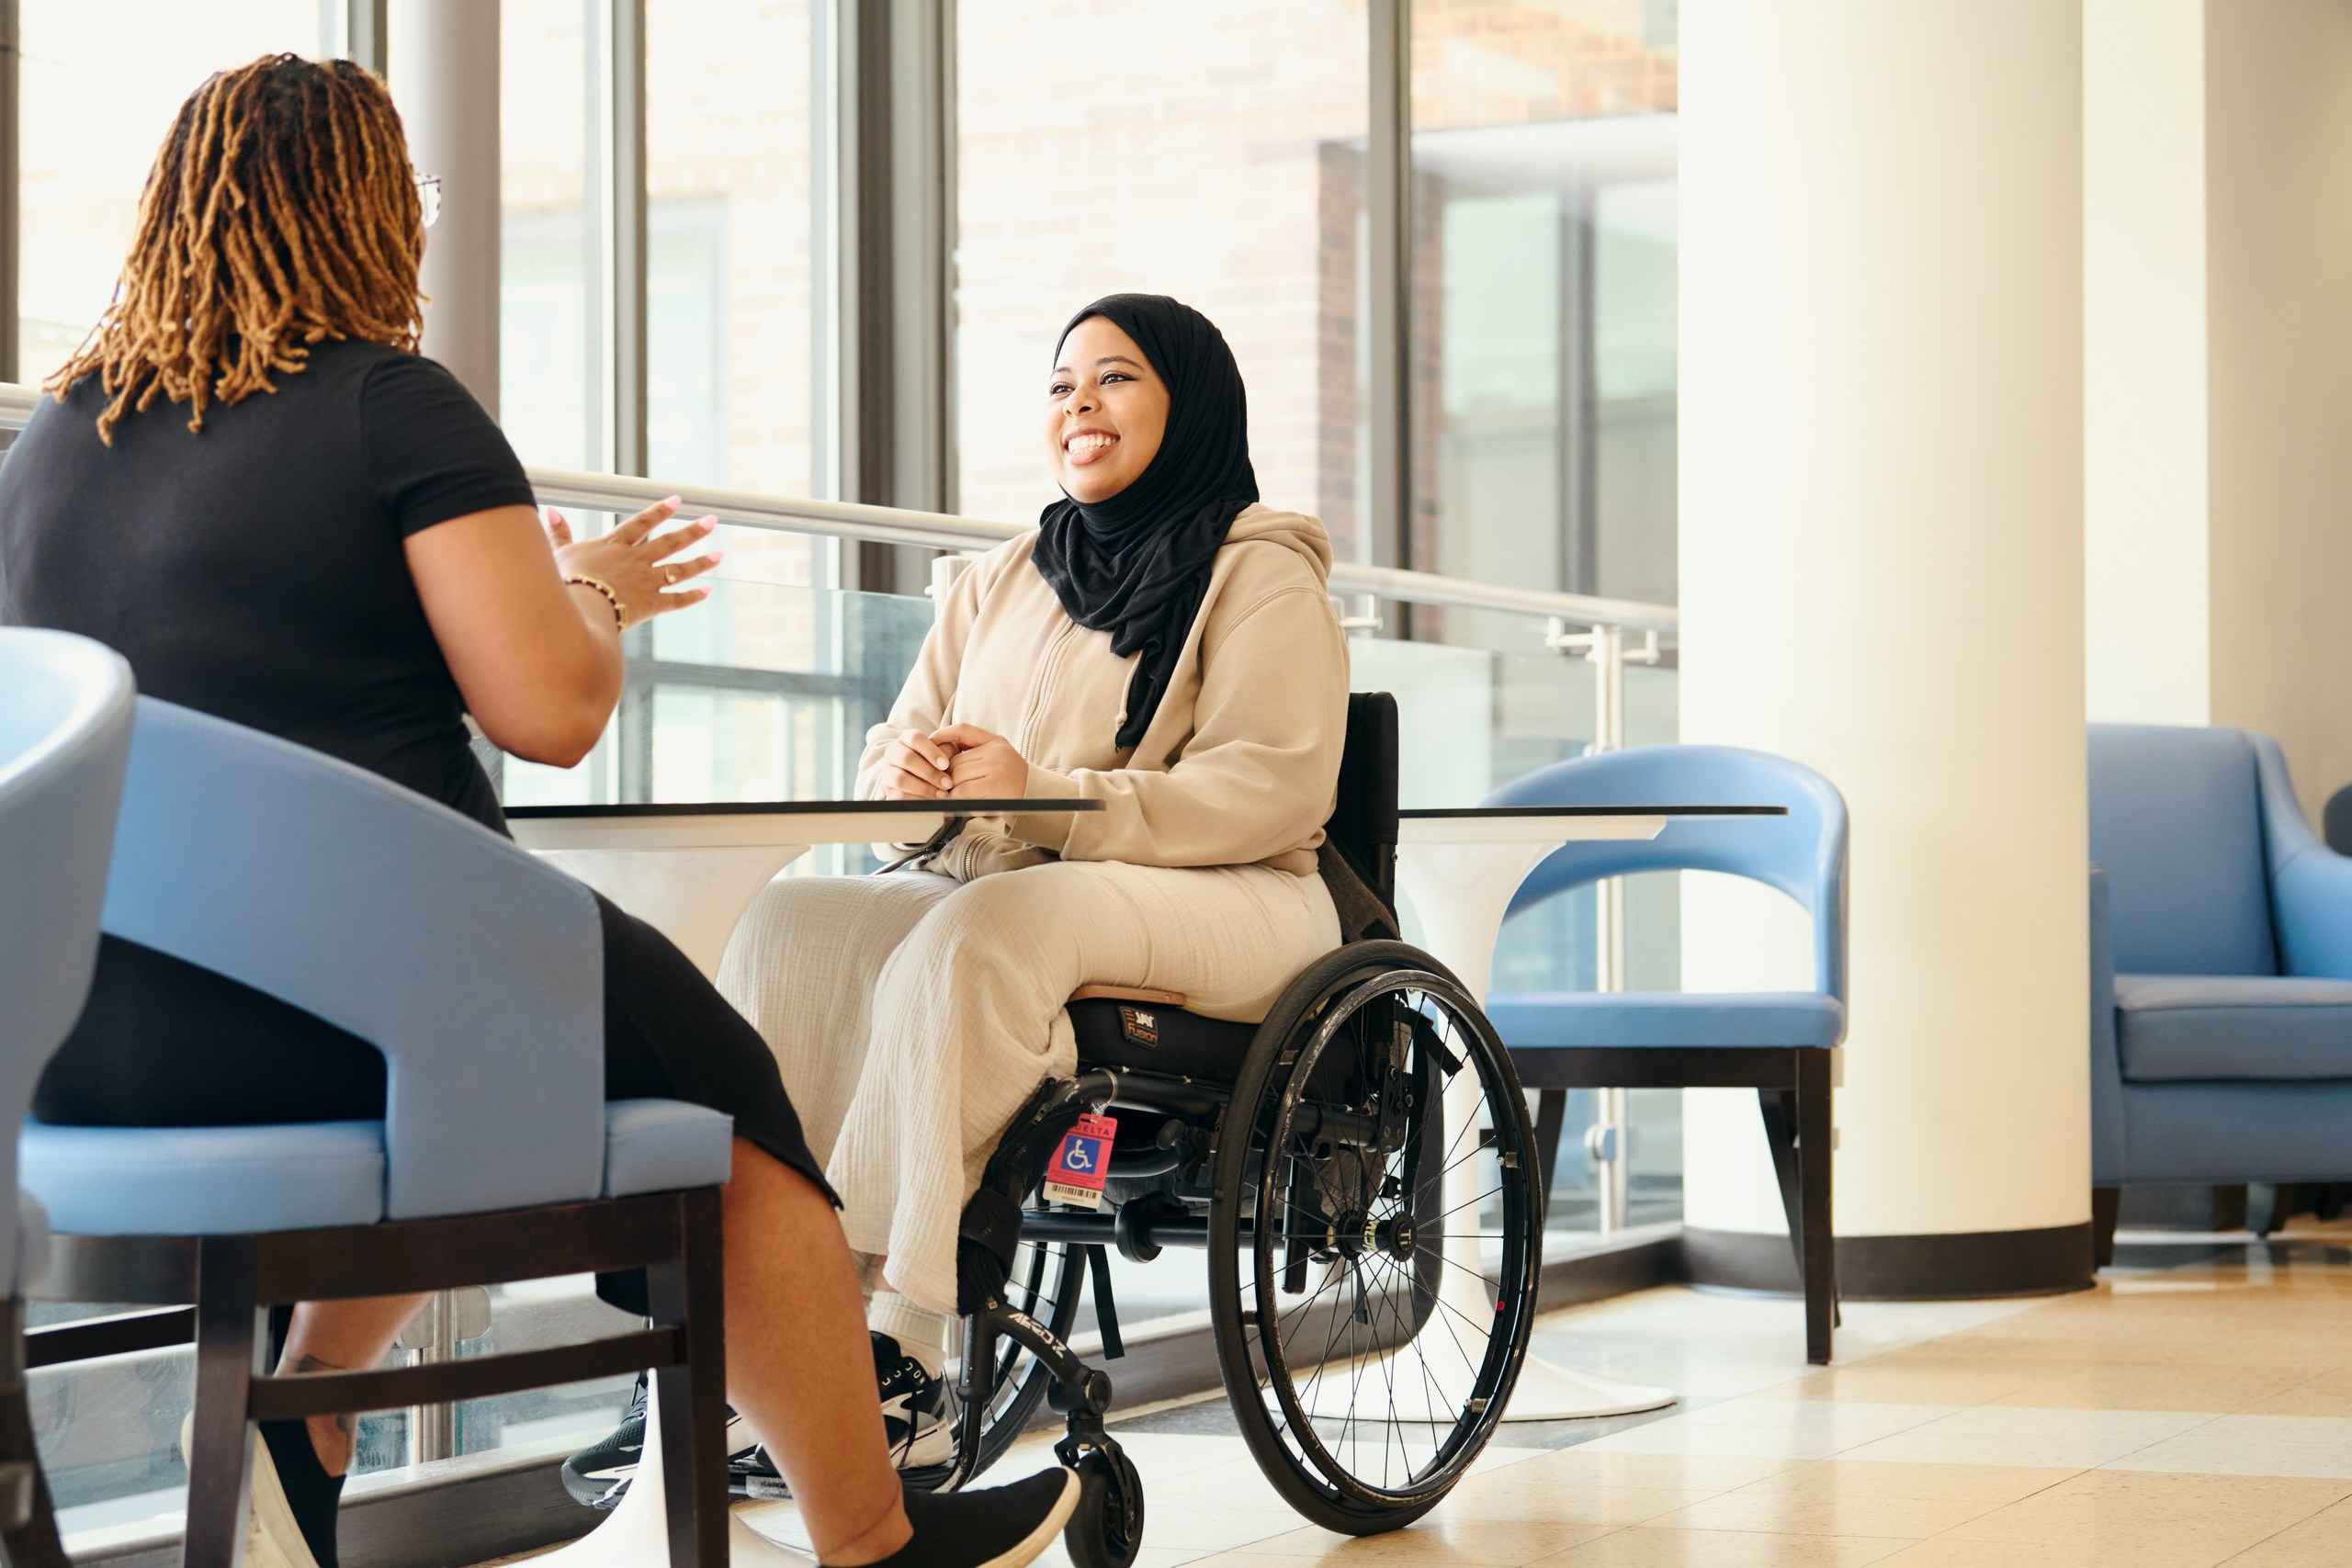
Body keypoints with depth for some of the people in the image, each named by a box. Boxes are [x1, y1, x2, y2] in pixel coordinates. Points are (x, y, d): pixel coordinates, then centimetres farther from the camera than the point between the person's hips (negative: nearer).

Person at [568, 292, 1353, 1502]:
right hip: (991, 886, 6)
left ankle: (895, 1347, -39)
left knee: (978, 933, -37)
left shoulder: (1260, 577, 2)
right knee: (791, 925, -23)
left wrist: (1044, 799, -22)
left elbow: (1274, 788, -13)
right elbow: (900, 746, 19)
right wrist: (904, 772, -8)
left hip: (1223, 906, -6)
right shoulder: (1002, 582, 24)